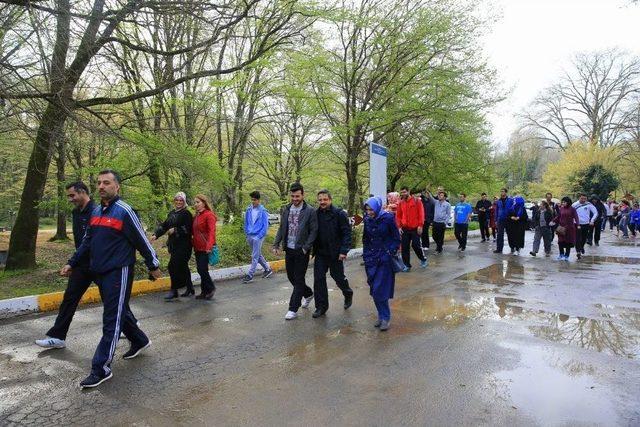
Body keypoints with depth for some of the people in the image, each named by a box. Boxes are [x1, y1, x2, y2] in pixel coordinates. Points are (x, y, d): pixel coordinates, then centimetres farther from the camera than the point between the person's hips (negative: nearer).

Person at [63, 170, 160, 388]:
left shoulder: (124, 211, -13)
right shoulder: (96, 212, 11)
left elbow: (142, 241, -9)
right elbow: (87, 241, 20)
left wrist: (153, 266, -4)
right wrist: (72, 264, 16)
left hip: (119, 272, -8)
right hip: (100, 272, 8)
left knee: (112, 320, -3)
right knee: (119, 311, 19)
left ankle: (101, 368, 3)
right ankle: (139, 341, 39)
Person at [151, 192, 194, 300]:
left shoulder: (186, 214, -7)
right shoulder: (171, 213, 16)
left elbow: (188, 229, -15)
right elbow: (164, 225, 13)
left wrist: (175, 230, -17)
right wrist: (155, 234, 0)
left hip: (183, 245, -7)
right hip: (173, 244, 7)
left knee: (173, 267, -11)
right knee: (182, 267, 12)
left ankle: (174, 291, -1)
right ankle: (190, 289, 24)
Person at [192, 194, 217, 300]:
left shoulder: (209, 215, -9)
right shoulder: (196, 216, 16)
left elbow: (211, 231, -19)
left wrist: (209, 245, -30)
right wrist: (193, 244, 7)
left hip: (205, 248, -8)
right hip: (197, 247, 8)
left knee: (202, 269, -8)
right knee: (200, 269, 10)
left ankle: (211, 288, 11)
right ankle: (204, 292, 20)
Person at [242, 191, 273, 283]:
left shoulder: (263, 211, -9)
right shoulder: (248, 210, 5)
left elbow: (265, 226, -9)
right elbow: (246, 223, 15)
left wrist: (258, 236, -14)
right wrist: (247, 234, 8)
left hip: (258, 236, -6)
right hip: (250, 236, 6)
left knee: (255, 256, -3)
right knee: (258, 255, 16)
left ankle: (250, 275, 1)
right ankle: (267, 269, 32)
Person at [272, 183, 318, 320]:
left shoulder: (310, 211, -10)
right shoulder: (286, 209, 6)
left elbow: (314, 231, -10)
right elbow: (281, 228, 11)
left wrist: (306, 248, -17)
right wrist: (276, 244, 2)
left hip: (301, 251, -6)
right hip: (289, 249, 6)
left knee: (298, 279, 1)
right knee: (291, 276, 15)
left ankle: (293, 309, 10)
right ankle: (308, 294, 39)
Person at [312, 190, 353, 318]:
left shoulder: (339, 214, -10)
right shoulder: (316, 214, 3)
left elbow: (347, 233, -11)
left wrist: (344, 251, -17)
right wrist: (313, 249, 3)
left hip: (335, 253, -4)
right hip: (320, 253, 4)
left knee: (338, 277, 9)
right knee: (318, 279, 2)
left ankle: (348, 294, 40)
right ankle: (321, 306, 14)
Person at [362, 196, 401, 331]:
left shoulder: (388, 218, -10)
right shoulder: (367, 220, 3)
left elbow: (396, 239, -4)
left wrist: (390, 253, -12)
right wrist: (365, 255, 10)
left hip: (385, 259, -5)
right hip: (371, 259, 5)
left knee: (379, 290, -7)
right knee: (374, 290, 7)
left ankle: (385, 317, 8)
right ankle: (381, 315, 22)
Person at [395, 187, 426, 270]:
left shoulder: (416, 201, -4)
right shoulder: (401, 203, 6)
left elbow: (421, 213, -6)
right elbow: (398, 216, 10)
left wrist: (420, 226, -12)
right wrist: (399, 227, 1)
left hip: (415, 228, -4)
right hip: (405, 229, 4)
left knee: (416, 245, -2)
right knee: (404, 247, 3)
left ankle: (423, 259, 25)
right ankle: (407, 265, 14)